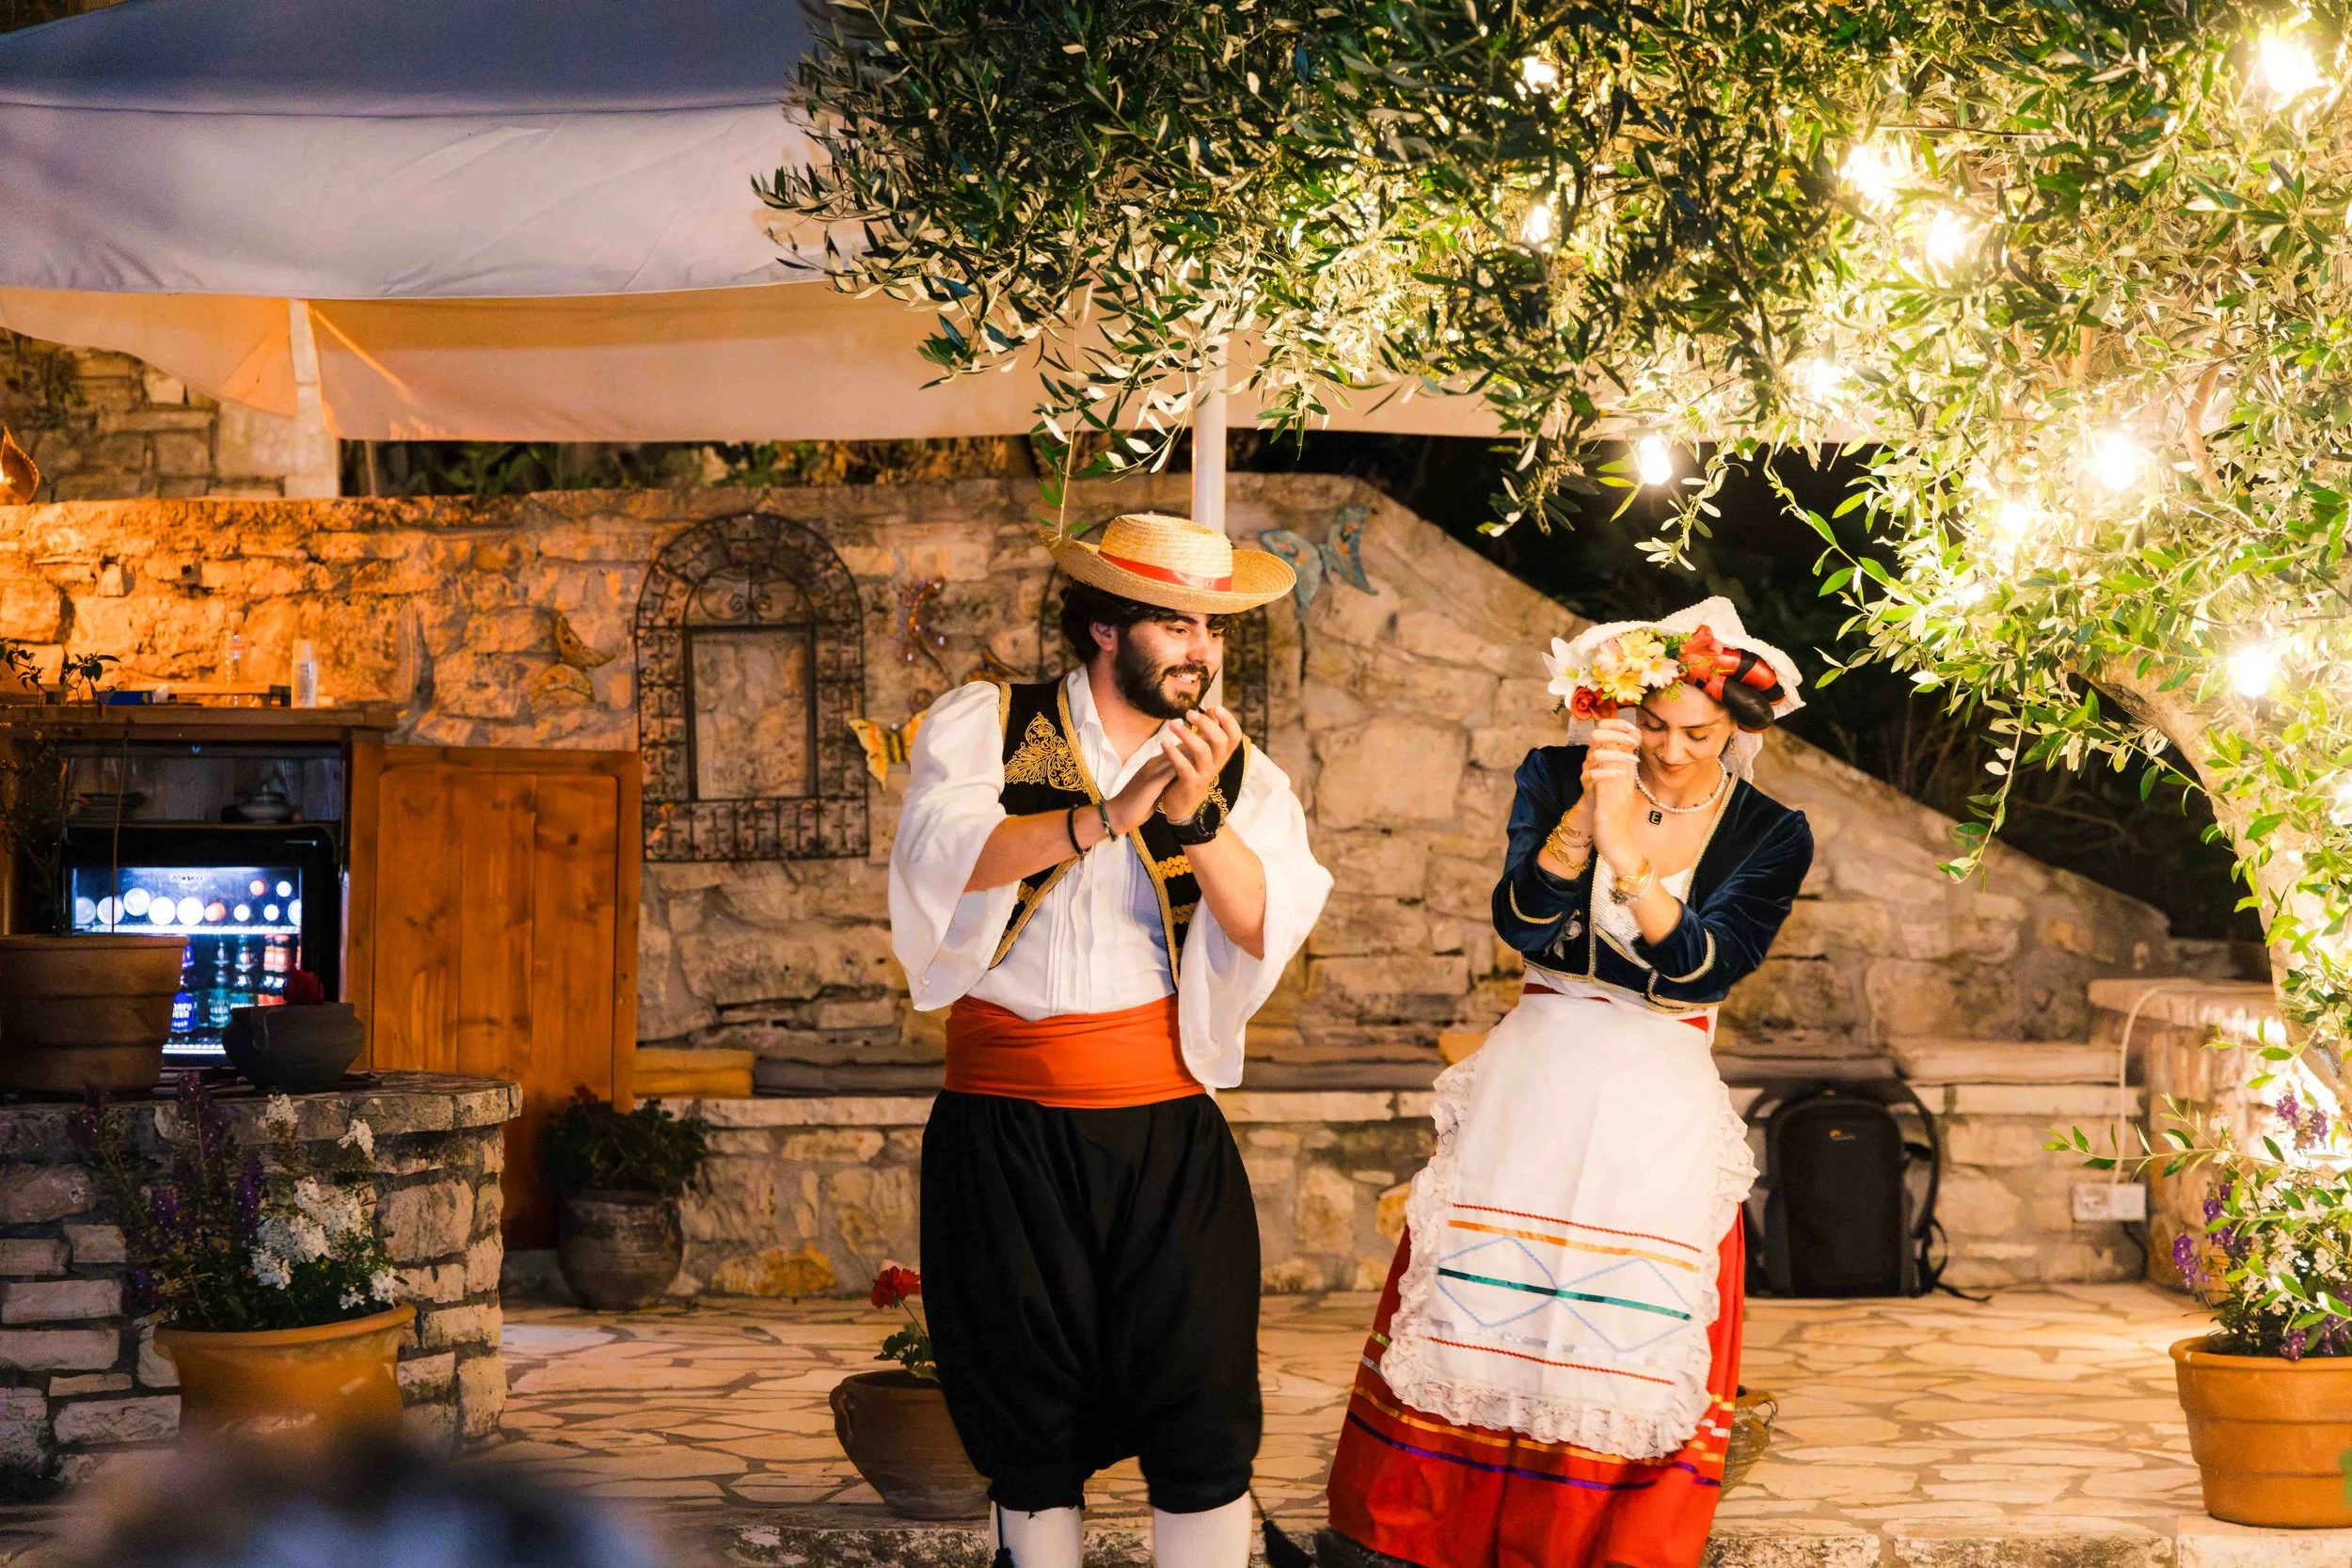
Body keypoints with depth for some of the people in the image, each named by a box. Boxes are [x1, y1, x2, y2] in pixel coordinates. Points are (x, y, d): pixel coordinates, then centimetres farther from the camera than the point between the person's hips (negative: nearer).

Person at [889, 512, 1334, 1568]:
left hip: (1168, 1135, 1)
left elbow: (1267, 926, -6)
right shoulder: (985, 727, 4)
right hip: (1006, 1133, -1)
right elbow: (939, 854, -15)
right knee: (1029, 1426, 7)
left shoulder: (1239, 775, 10)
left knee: (1204, 1421, -4)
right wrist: (1104, 815, -25)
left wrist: (1195, 816, -21)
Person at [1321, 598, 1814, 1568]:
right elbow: (1521, 924, -13)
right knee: (1475, 1311, -1)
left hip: (1661, 1110, 0)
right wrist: (1580, 820, -30)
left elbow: (1701, 971, -14)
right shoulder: (1555, 779, 1)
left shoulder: (1771, 837, 0)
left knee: (1637, 1341, -2)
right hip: (1534, 1088, 0)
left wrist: (1628, 853, -28)